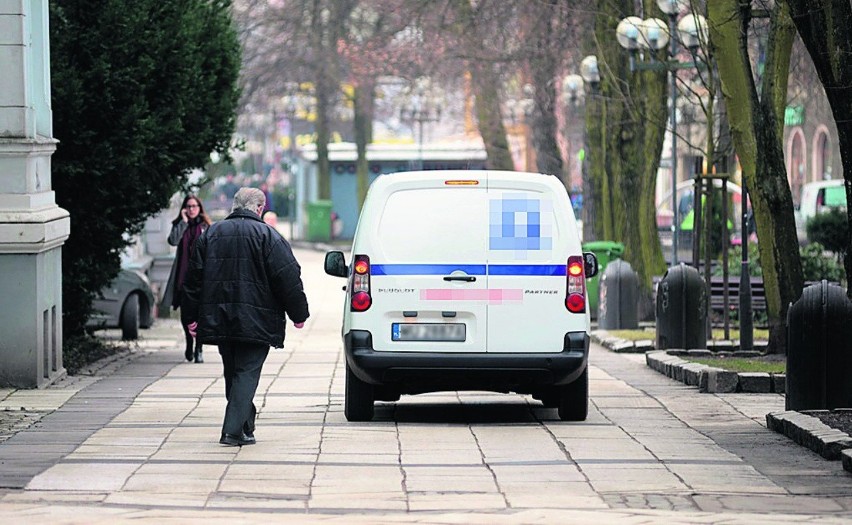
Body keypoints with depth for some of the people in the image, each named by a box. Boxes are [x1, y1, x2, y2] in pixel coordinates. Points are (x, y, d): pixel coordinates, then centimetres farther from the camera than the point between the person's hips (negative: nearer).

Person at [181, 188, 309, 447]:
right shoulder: (267, 236, -7)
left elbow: (193, 277, 11)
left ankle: (245, 427, 22)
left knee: (232, 373, 16)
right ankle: (233, 430, -13)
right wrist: (298, 314, -1)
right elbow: (288, 279, -10)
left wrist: (191, 316, 16)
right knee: (247, 372, -4)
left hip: (218, 319, 5)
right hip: (255, 322, -5)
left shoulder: (210, 235, 9)